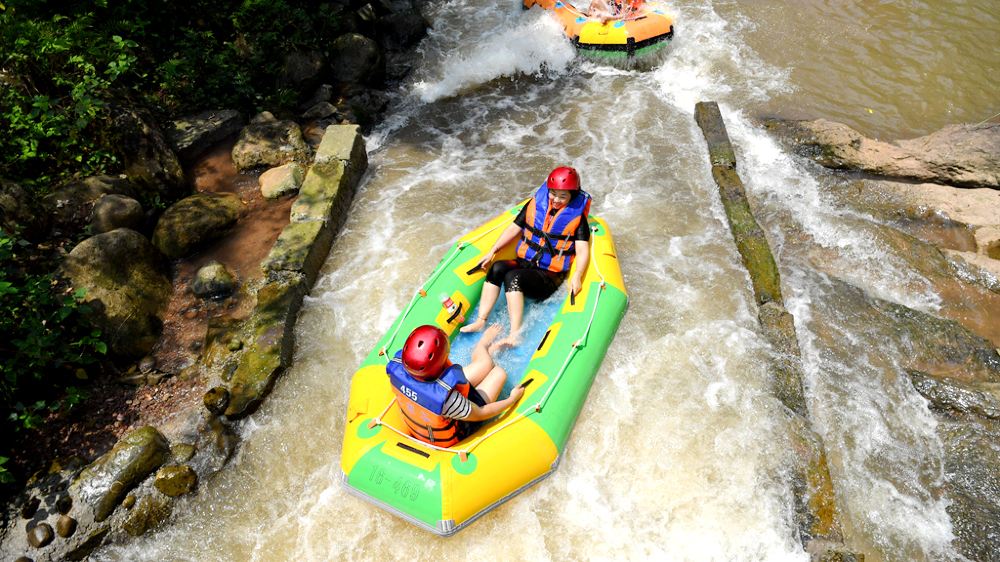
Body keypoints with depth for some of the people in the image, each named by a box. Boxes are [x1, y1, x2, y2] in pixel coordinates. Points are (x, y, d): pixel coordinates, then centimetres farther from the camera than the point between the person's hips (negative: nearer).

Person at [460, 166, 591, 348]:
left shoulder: (577, 217, -4)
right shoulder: (535, 204, 6)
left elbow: (583, 250, -12)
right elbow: (514, 229, 10)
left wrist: (576, 276, -29)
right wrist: (492, 251, 2)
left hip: (549, 277, -4)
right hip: (524, 263, 4)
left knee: (512, 277, -31)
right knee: (497, 268, -25)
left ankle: (514, 335, -42)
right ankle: (480, 321, -30)